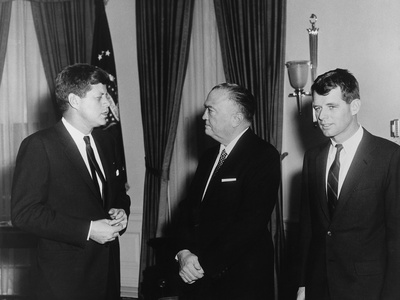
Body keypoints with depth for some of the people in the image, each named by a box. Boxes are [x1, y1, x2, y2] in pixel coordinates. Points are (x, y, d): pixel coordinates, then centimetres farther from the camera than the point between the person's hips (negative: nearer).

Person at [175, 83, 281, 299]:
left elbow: (250, 223, -19)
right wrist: (184, 252, -7)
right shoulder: (209, 157, 12)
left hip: (241, 281, -6)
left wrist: (204, 264, -17)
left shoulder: (264, 156, -12)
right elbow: (190, 209, 11)